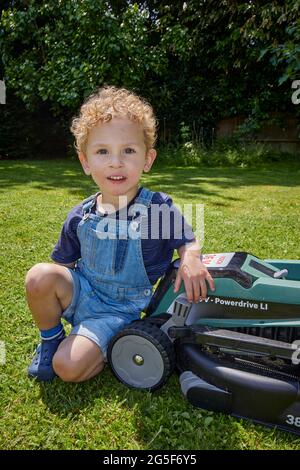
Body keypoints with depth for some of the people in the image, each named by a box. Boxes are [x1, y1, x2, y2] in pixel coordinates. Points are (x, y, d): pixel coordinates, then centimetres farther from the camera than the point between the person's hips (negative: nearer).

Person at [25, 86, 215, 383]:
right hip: (82, 292, 4)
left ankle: (116, 349, 11)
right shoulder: (80, 216, -6)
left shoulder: (159, 208, -16)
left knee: (68, 367, -22)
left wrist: (191, 260, -27)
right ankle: (51, 337, 3)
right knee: (39, 275, -26)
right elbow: (64, 264, 6)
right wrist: (47, 282, -9)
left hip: (117, 310, -4)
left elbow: (187, 241, -6)